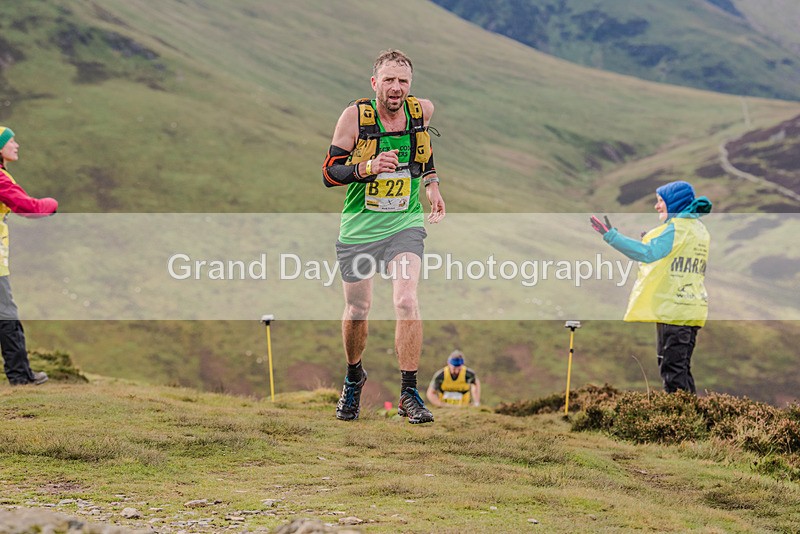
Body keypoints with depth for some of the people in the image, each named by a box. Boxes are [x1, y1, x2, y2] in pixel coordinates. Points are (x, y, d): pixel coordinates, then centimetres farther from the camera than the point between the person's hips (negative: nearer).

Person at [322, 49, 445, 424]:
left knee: (406, 301, -20)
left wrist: (431, 182, 17)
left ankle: (409, 393, -10)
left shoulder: (422, 110, -4)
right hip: (359, 228, 0)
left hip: (405, 225, 1)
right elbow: (328, 174, -11)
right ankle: (353, 379, 39)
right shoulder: (355, 116, -12)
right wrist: (368, 167, -27)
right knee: (357, 311, 10)